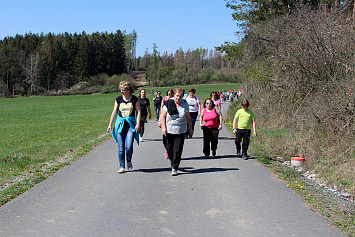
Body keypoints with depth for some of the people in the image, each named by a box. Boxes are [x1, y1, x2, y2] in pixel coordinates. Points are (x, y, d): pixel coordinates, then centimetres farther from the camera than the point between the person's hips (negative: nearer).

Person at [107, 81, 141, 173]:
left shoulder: (134, 99, 1)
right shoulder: (118, 99, 7)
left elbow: (138, 111, 2)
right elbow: (114, 112, 12)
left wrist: (138, 124, -8)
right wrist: (110, 124, 9)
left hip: (131, 124, -2)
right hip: (120, 123, 2)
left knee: (129, 146, -13)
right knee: (121, 147, 0)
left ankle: (129, 161, 15)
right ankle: (122, 166, 12)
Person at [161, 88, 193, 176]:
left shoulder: (185, 105, 2)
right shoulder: (168, 104, -2)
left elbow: (188, 118, 11)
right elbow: (163, 116, 1)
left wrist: (190, 129, 14)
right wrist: (163, 127, -9)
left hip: (181, 131, 0)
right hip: (169, 130, 1)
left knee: (177, 151, -7)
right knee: (169, 149, 9)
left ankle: (174, 168, 0)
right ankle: (172, 163, 36)